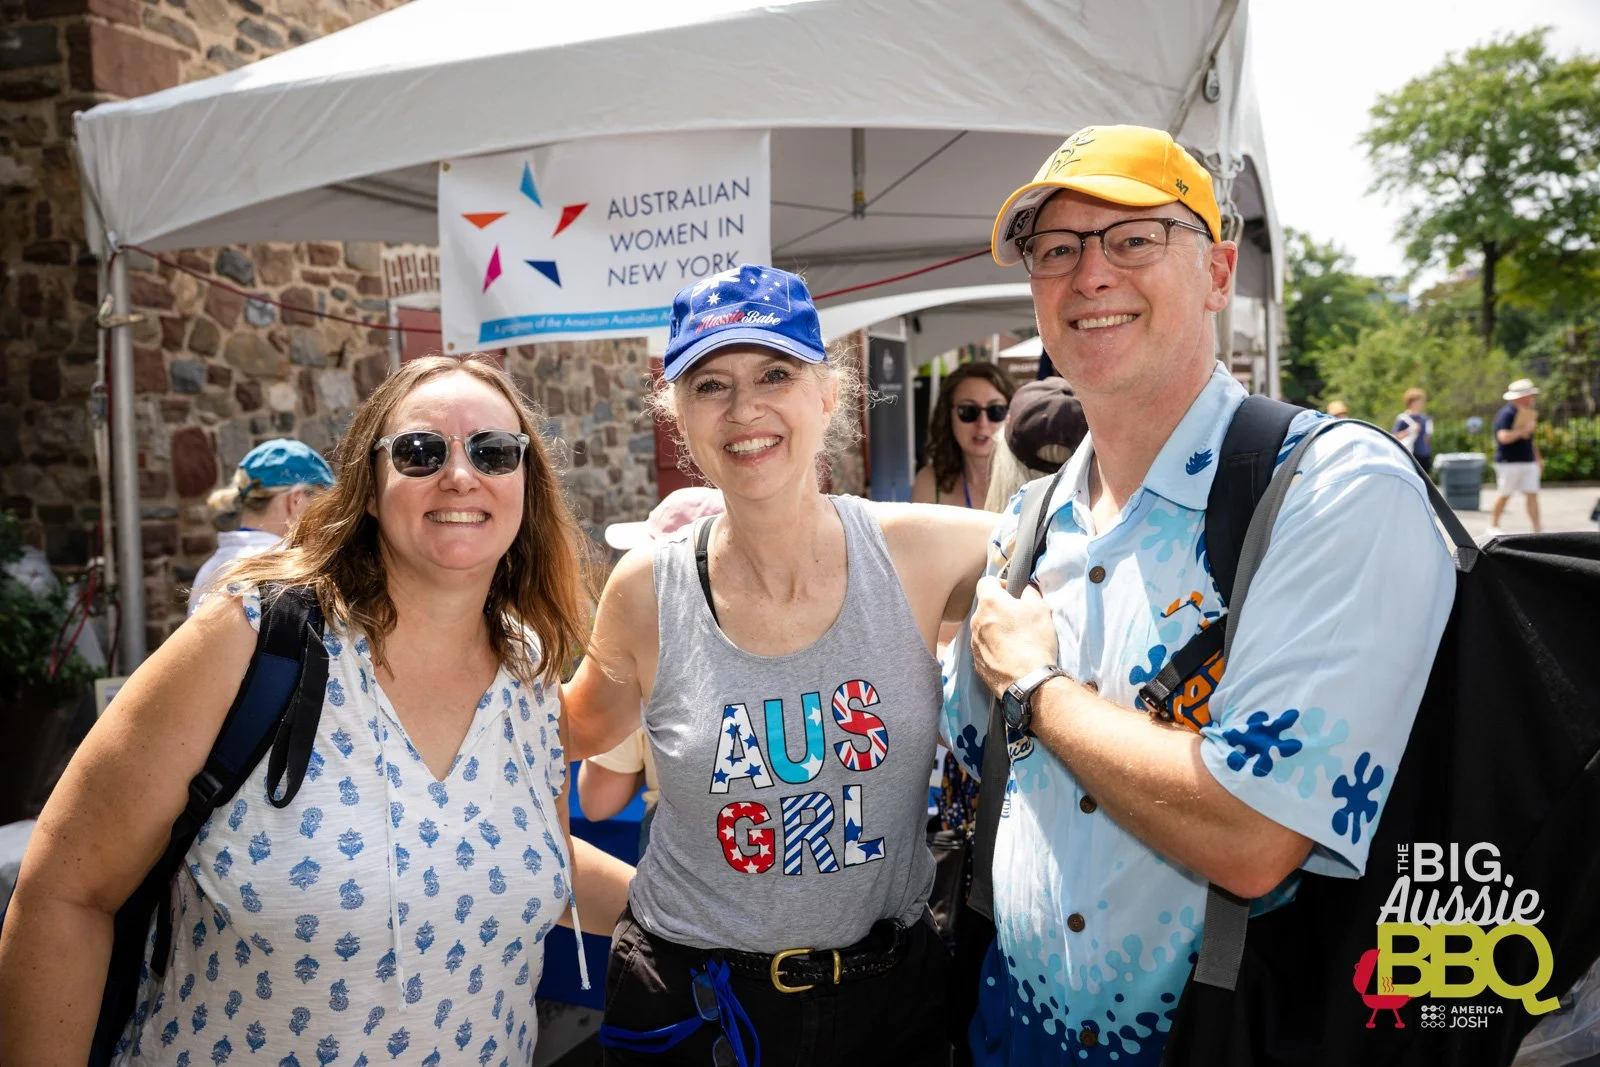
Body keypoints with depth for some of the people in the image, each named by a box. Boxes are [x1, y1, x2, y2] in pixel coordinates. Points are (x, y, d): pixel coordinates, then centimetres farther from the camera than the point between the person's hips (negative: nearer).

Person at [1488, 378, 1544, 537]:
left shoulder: (1528, 412, 17)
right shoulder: (1506, 413, -12)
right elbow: (1504, 437, -24)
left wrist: (1537, 458, 25)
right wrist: (1524, 429, -21)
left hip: (1528, 462, 8)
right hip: (1509, 462, -8)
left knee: (1532, 494, 0)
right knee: (1504, 495, 1)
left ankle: (1537, 529, -2)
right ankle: (1493, 526, 15)